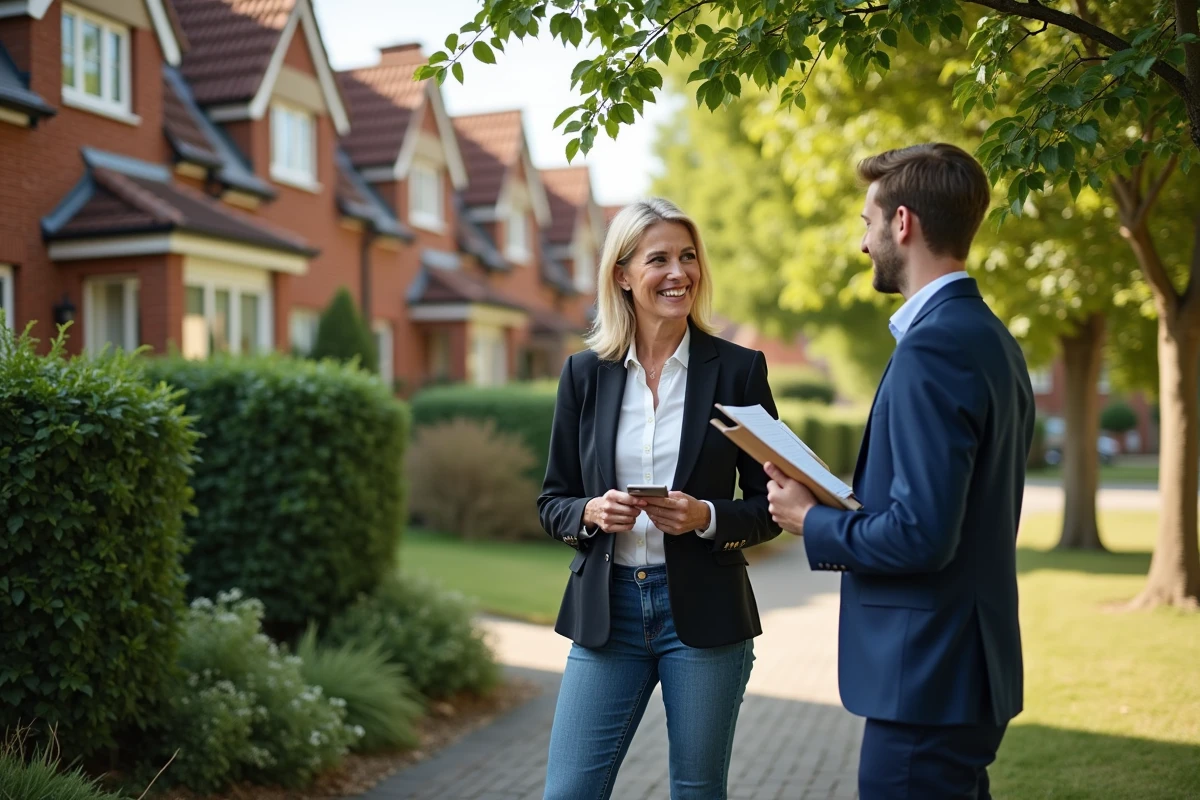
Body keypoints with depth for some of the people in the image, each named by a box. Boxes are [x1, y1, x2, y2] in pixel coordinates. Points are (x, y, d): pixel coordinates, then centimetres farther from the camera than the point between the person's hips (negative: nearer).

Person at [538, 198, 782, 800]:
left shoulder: (738, 369, -1)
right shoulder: (585, 373, 3)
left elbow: (768, 506, 2)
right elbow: (552, 501, 8)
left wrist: (706, 518, -17)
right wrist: (592, 513, -13)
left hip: (703, 611, -1)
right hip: (606, 610, 1)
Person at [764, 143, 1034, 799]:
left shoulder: (932, 350, -21)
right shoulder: (989, 338, 10)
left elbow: (922, 533, -26)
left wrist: (812, 522, -10)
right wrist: (841, 499, 9)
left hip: (928, 678, -10)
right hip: (971, 663, 10)